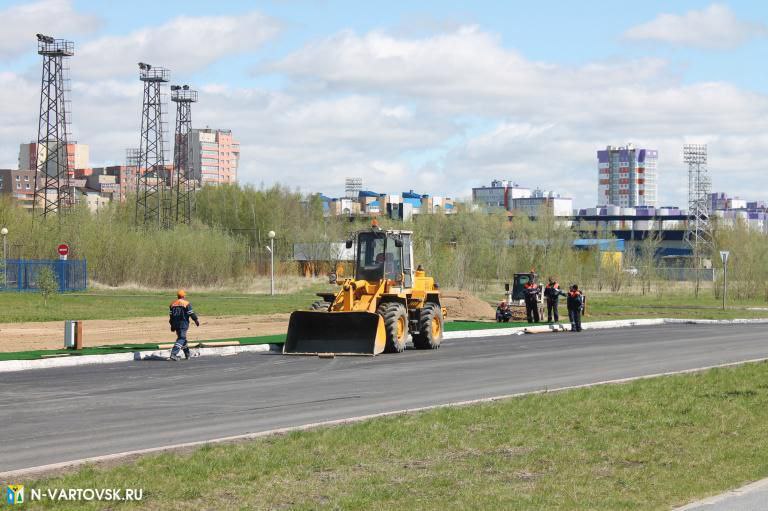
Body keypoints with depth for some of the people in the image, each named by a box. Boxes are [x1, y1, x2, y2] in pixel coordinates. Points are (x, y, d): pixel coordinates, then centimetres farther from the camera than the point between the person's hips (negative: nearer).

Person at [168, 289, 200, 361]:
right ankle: (173, 354, -22)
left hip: (175, 323, 6)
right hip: (183, 323, -6)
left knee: (182, 338, 19)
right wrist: (196, 320, 4)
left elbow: (171, 316, 11)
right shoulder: (186, 304, -6)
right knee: (181, 339, -7)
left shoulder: (173, 304, 11)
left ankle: (187, 354, 27)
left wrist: (172, 326, 15)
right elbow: (191, 313, -8)